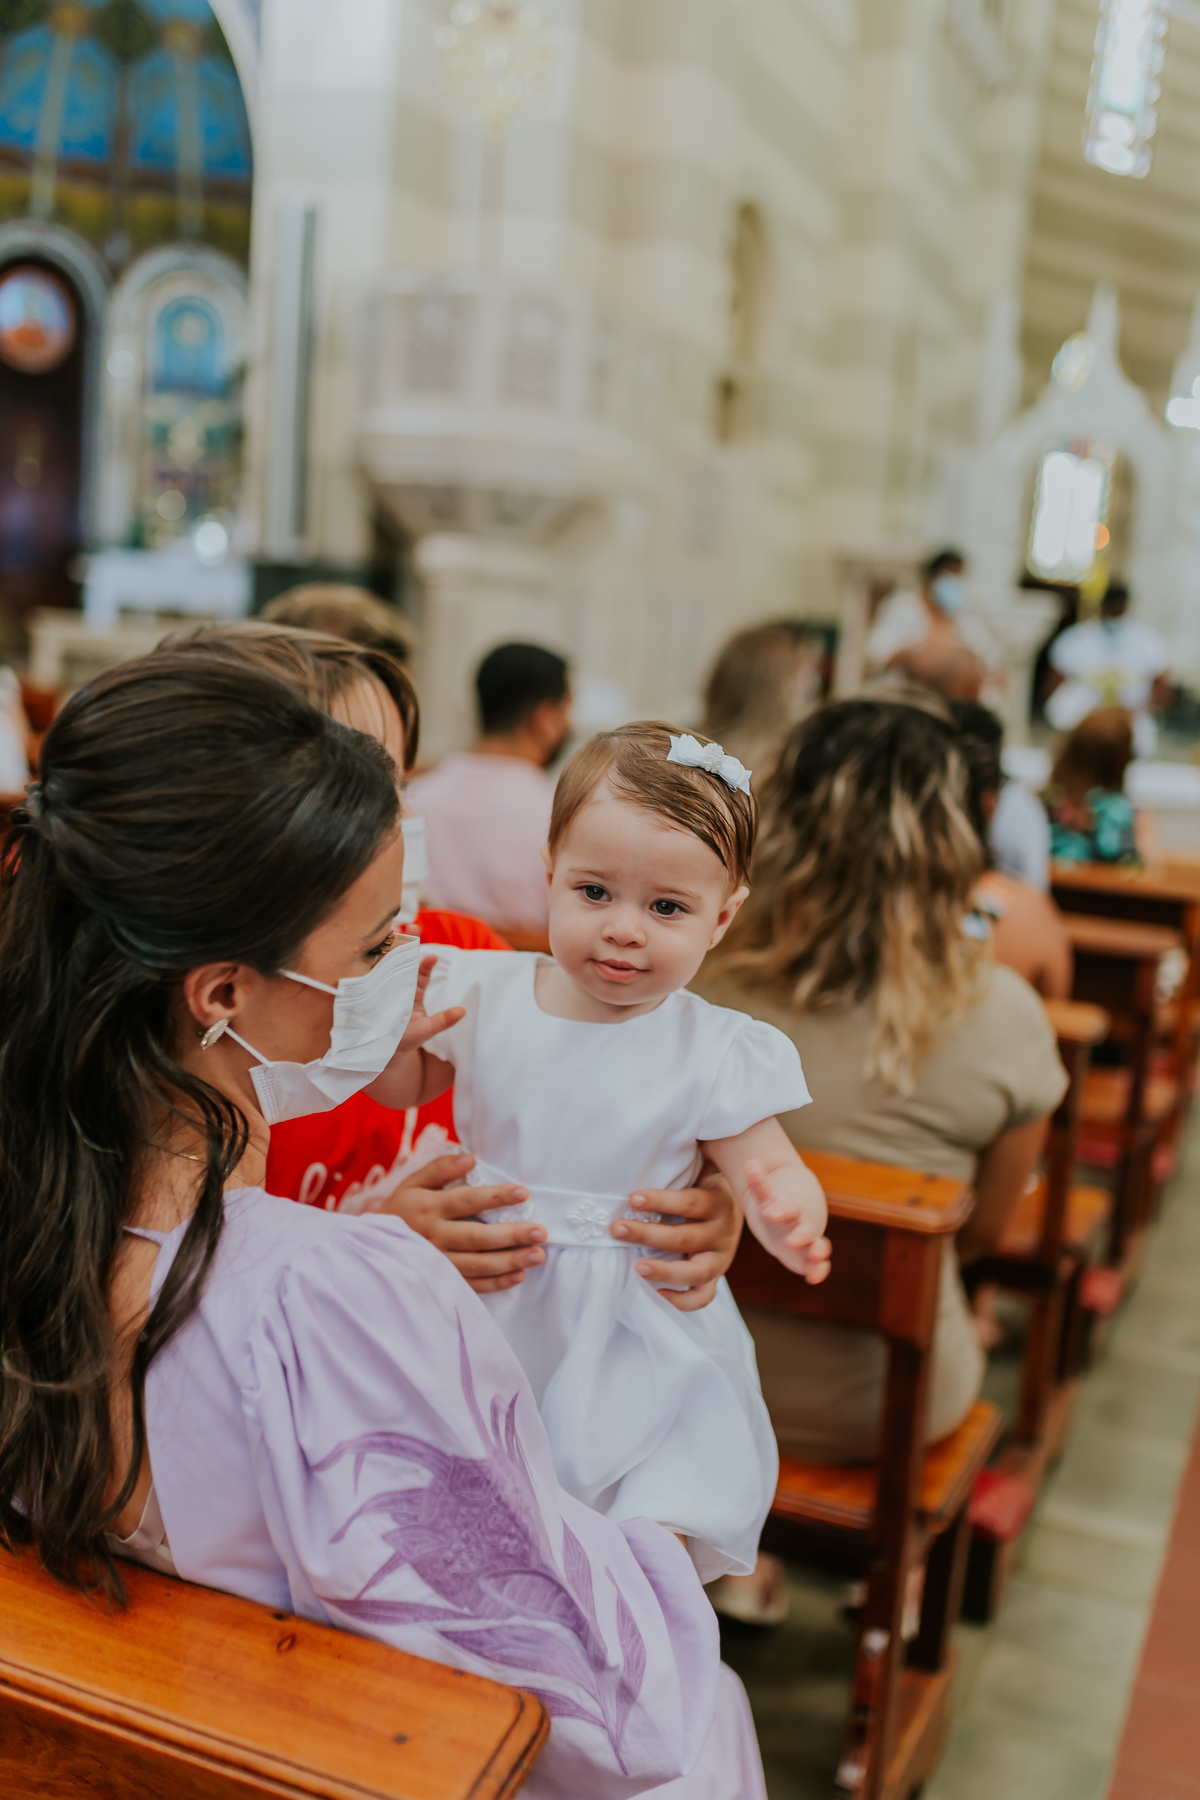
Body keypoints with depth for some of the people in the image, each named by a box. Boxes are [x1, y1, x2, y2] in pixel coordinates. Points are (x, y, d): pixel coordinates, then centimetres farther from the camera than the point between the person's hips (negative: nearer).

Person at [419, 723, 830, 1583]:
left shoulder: (716, 1054, -11)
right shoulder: (485, 995, -5)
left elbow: (770, 1172, -10)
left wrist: (792, 1220, -34)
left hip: (634, 1345, -2)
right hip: (487, 1308, 3)